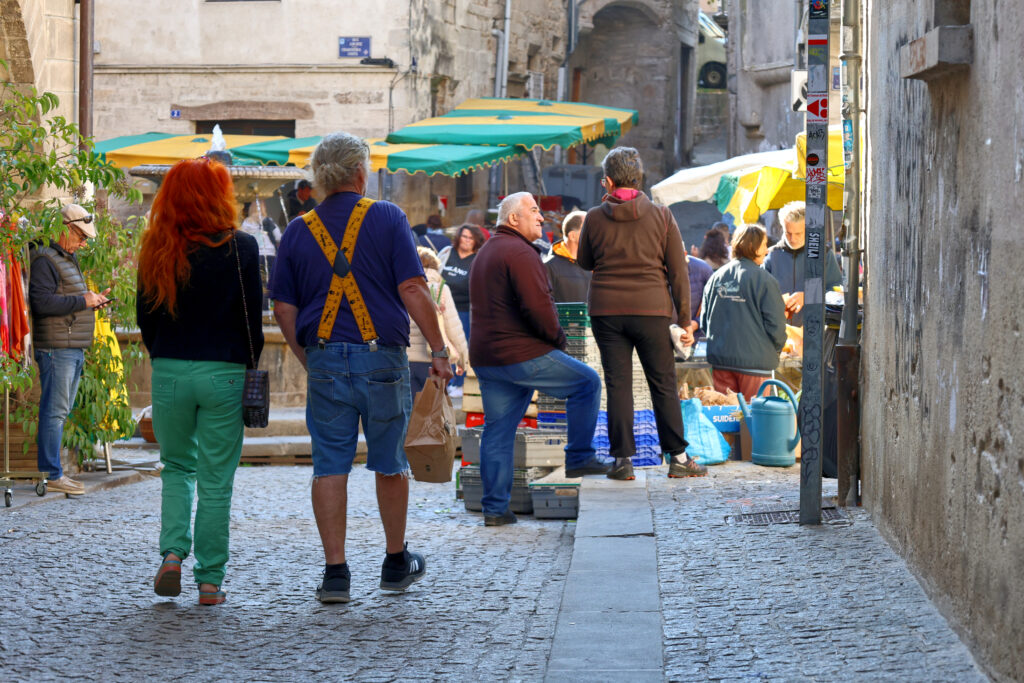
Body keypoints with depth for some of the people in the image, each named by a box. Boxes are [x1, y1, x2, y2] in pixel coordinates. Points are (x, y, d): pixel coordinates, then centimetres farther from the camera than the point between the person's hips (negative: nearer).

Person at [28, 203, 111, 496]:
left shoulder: (68, 259, 21)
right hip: (56, 348, -10)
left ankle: (52, 471, 15)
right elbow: (42, 302, -22)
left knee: (60, 411, 11)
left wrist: (94, 300, 14)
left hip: (74, 349, 10)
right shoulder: (45, 260, -11)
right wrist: (82, 301, -17)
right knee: (54, 411, -8)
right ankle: (51, 474, -7)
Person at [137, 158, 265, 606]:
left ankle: (173, 553, 1)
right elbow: (252, 315, -4)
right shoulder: (240, 247, -7)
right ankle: (210, 581, 7)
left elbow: (144, 313, 7)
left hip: (169, 372, 2)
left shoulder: (156, 249, 1)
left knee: (176, 468, 20)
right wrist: (250, 366, 10)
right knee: (216, 481, 5)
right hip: (223, 373, -2)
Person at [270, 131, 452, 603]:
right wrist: (438, 350, -3)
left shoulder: (298, 231, 6)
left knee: (330, 467, 4)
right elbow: (412, 289, -8)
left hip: (324, 358, 2)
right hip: (383, 357, -1)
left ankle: (335, 572, 1)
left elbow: (284, 309, 6)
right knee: (389, 463, 13)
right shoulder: (387, 218, -2)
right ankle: (396, 563, 25)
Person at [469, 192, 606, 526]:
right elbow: (537, 306, -22)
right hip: (523, 355, -9)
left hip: (485, 357, 9)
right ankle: (579, 457, 10)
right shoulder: (520, 253, -12)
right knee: (587, 383, 7)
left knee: (497, 431, 9)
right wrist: (557, 336, -4)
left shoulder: (486, 252, 21)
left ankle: (495, 508, 8)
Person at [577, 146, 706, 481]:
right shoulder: (661, 216, -1)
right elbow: (678, 272, 0)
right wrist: (685, 319, 5)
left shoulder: (595, 218, -1)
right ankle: (678, 457, 7)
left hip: (606, 311, 1)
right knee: (664, 384, 6)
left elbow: (585, 262, 16)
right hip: (651, 309, -1)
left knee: (617, 384, 4)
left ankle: (623, 459, 2)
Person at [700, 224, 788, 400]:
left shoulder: (716, 277, 7)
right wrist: (777, 347, 11)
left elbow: (704, 320, 12)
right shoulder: (764, 280, -9)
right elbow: (775, 324, -8)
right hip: (754, 359, -5)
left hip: (720, 359, 5)